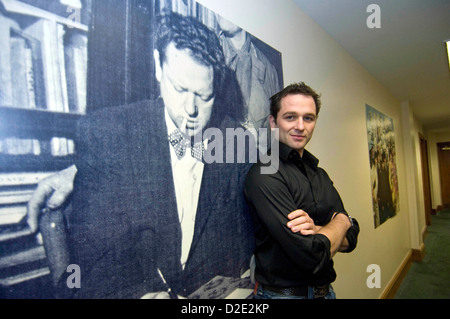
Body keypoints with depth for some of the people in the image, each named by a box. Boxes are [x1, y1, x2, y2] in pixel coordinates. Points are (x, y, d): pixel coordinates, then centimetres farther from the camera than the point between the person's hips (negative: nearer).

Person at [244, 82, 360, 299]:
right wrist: (339, 223, -9)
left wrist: (317, 230, -22)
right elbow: (312, 257, -27)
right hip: (283, 292, -6)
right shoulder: (264, 174, -23)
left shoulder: (320, 175, 3)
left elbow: (350, 239, -2)